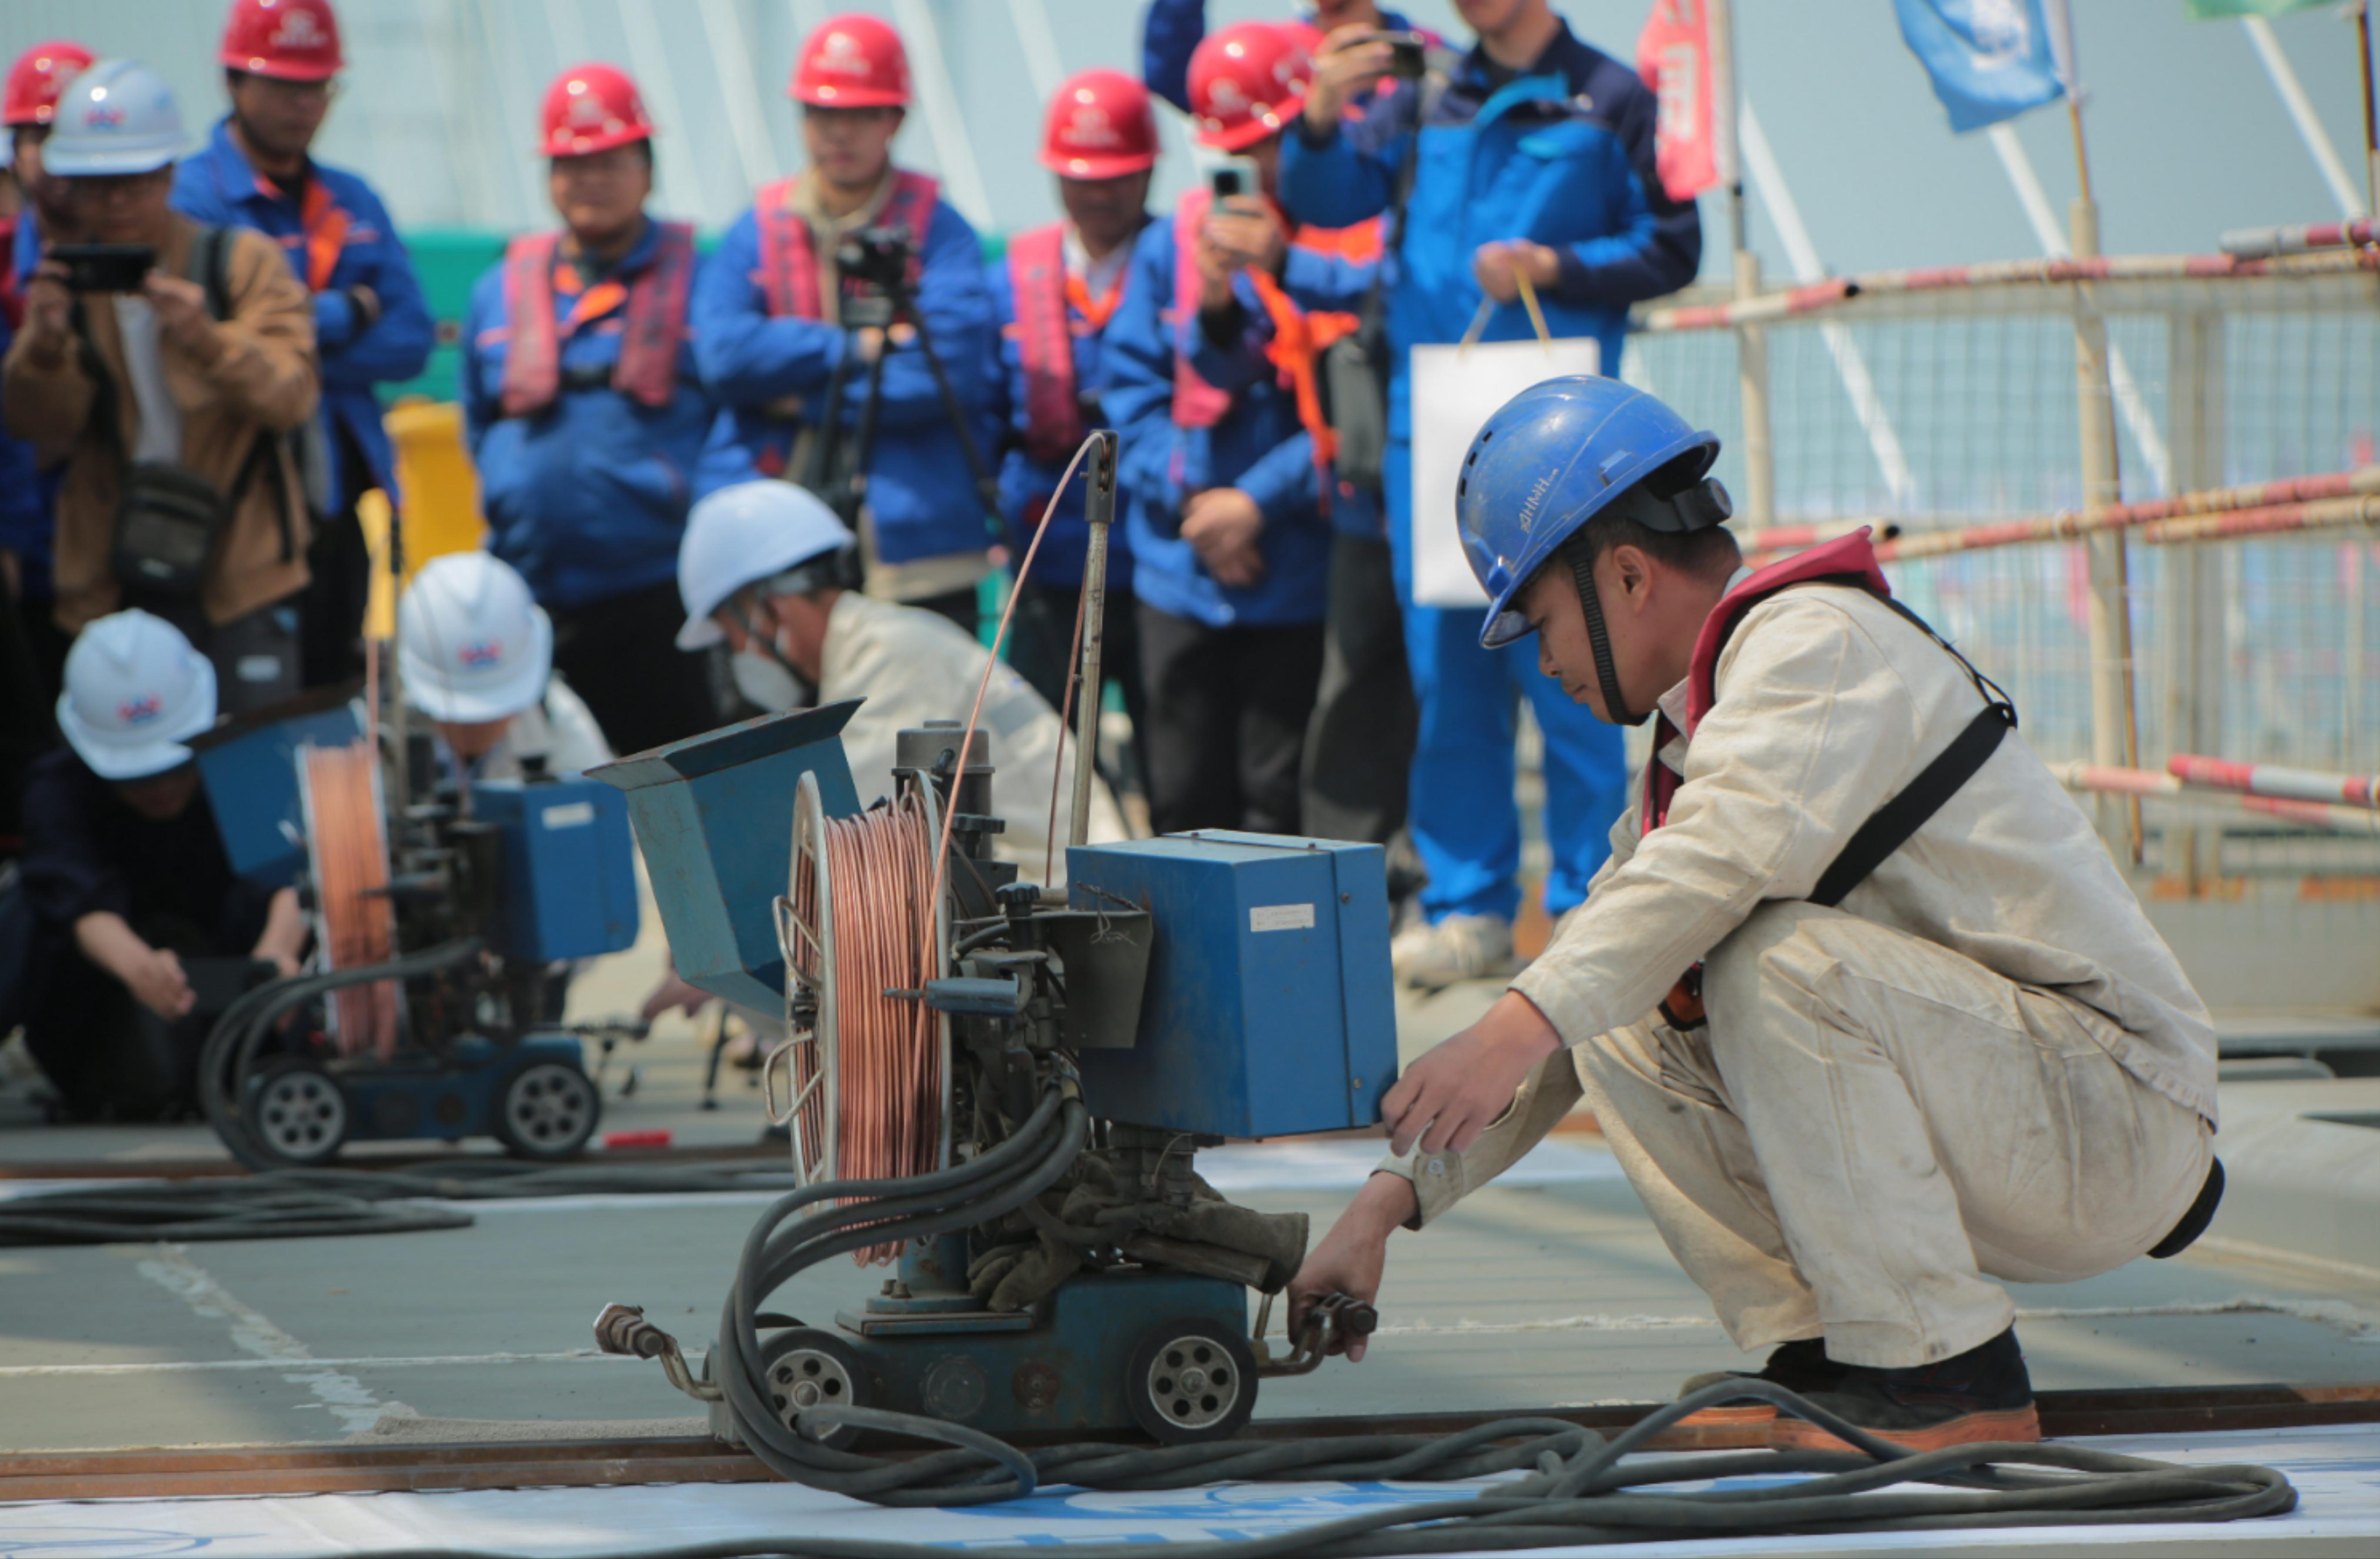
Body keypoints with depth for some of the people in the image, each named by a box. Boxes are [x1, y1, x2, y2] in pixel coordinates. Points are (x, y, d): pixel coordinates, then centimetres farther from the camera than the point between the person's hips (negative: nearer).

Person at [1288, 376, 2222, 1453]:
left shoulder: (1819, 639, -12)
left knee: (1780, 953, -30)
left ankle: (1949, 1381, -22)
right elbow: (1572, 995, 19)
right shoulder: (1695, 744, 17)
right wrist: (1394, 1197, 11)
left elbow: (1738, 849, -32)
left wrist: (1520, 1024, -38)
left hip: (2119, 1117, -9)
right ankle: (1819, 1355, -4)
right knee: (1620, 1026, 2)